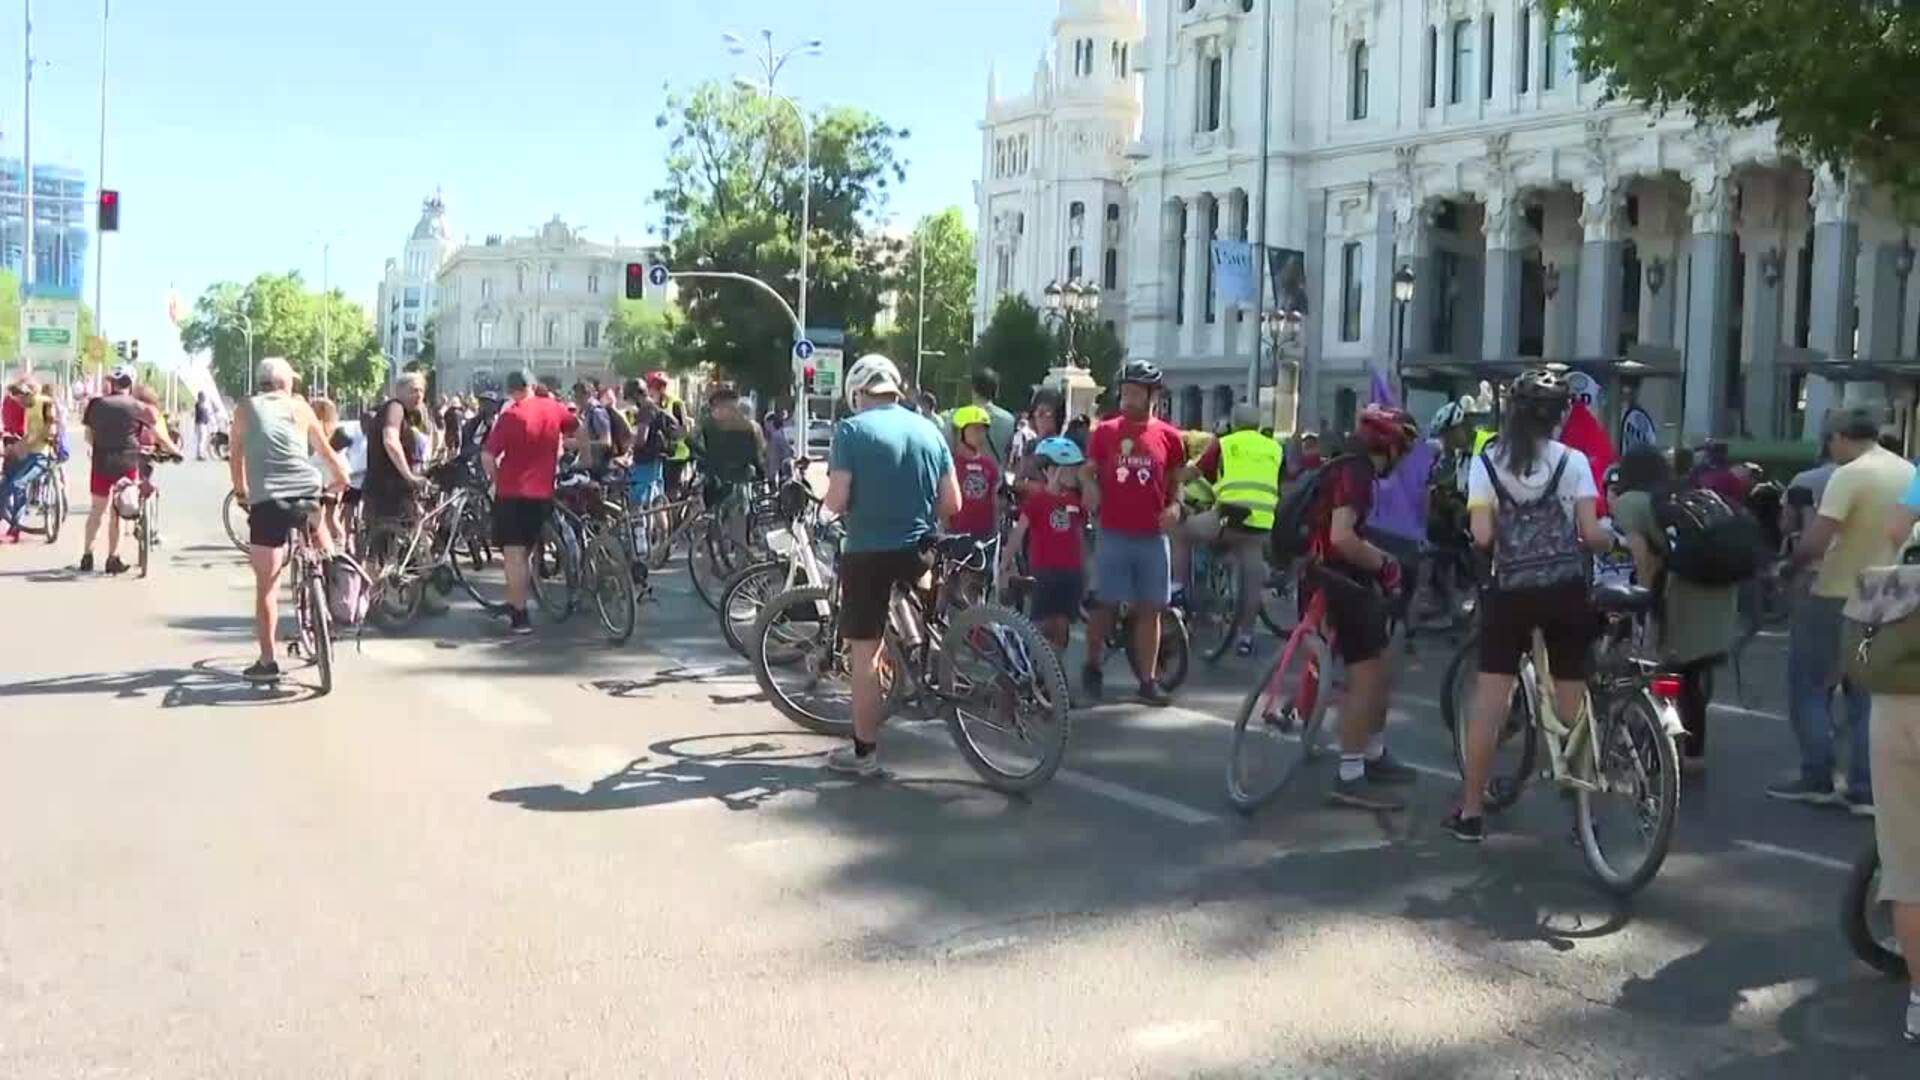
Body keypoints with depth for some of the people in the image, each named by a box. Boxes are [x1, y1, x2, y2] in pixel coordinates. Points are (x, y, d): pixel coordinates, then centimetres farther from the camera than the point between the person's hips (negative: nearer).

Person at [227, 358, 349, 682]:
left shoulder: (245, 409, 13)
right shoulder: (299, 406, 15)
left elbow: (236, 457, 16)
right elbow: (326, 452, 22)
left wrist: (240, 492, 31)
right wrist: (342, 480, 39)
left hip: (266, 502, -1)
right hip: (306, 496, 1)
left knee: (266, 585, 2)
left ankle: (268, 661, 0)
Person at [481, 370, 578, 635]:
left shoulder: (510, 415, -11)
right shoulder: (553, 408, 1)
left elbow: (487, 456, -14)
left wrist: (496, 479, 1)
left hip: (511, 492, -5)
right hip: (542, 493, 5)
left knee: (514, 553, -1)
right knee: (525, 551, 19)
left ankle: (519, 616, -3)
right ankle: (516, 605, 28)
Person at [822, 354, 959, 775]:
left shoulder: (852, 430, -6)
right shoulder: (930, 430, 8)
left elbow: (837, 501, -12)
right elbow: (952, 503, 7)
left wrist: (833, 504, 10)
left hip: (869, 551, -4)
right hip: (918, 551, 4)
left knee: (864, 652, 2)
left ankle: (864, 751, 7)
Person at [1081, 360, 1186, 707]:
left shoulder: (1169, 436, 4)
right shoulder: (1105, 432, 2)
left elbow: (1175, 481, 14)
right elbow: (1087, 470, 8)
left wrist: (1174, 506, -5)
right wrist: (1089, 486, -15)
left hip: (1152, 537, 1)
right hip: (1113, 534, -1)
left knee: (1149, 609, 4)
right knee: (1106, 605, 4)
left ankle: (1148, 681, 9)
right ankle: (1092, 666, 24)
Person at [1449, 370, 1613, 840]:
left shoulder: (1486, 462, 1)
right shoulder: (1572, 461, -2)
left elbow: (1482, 537, -7)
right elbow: (1590, 534, -8)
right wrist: (1613, 540, 14)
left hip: (1509, 592, 0)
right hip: (1564, 591, 0)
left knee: (1488, 705, 3)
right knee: (1572, 707, 7)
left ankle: (1470, 813, 8)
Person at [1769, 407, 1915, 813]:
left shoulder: (1850, 475, -17)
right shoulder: (1909, 474, 6)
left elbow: (1815, 542, -23)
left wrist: (1790, 564, -5)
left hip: (1837, 598, -7)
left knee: (1810, 688, 7)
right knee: (1868, 696, 10)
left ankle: (1817, 779, 6)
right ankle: (1866, 791, 8)